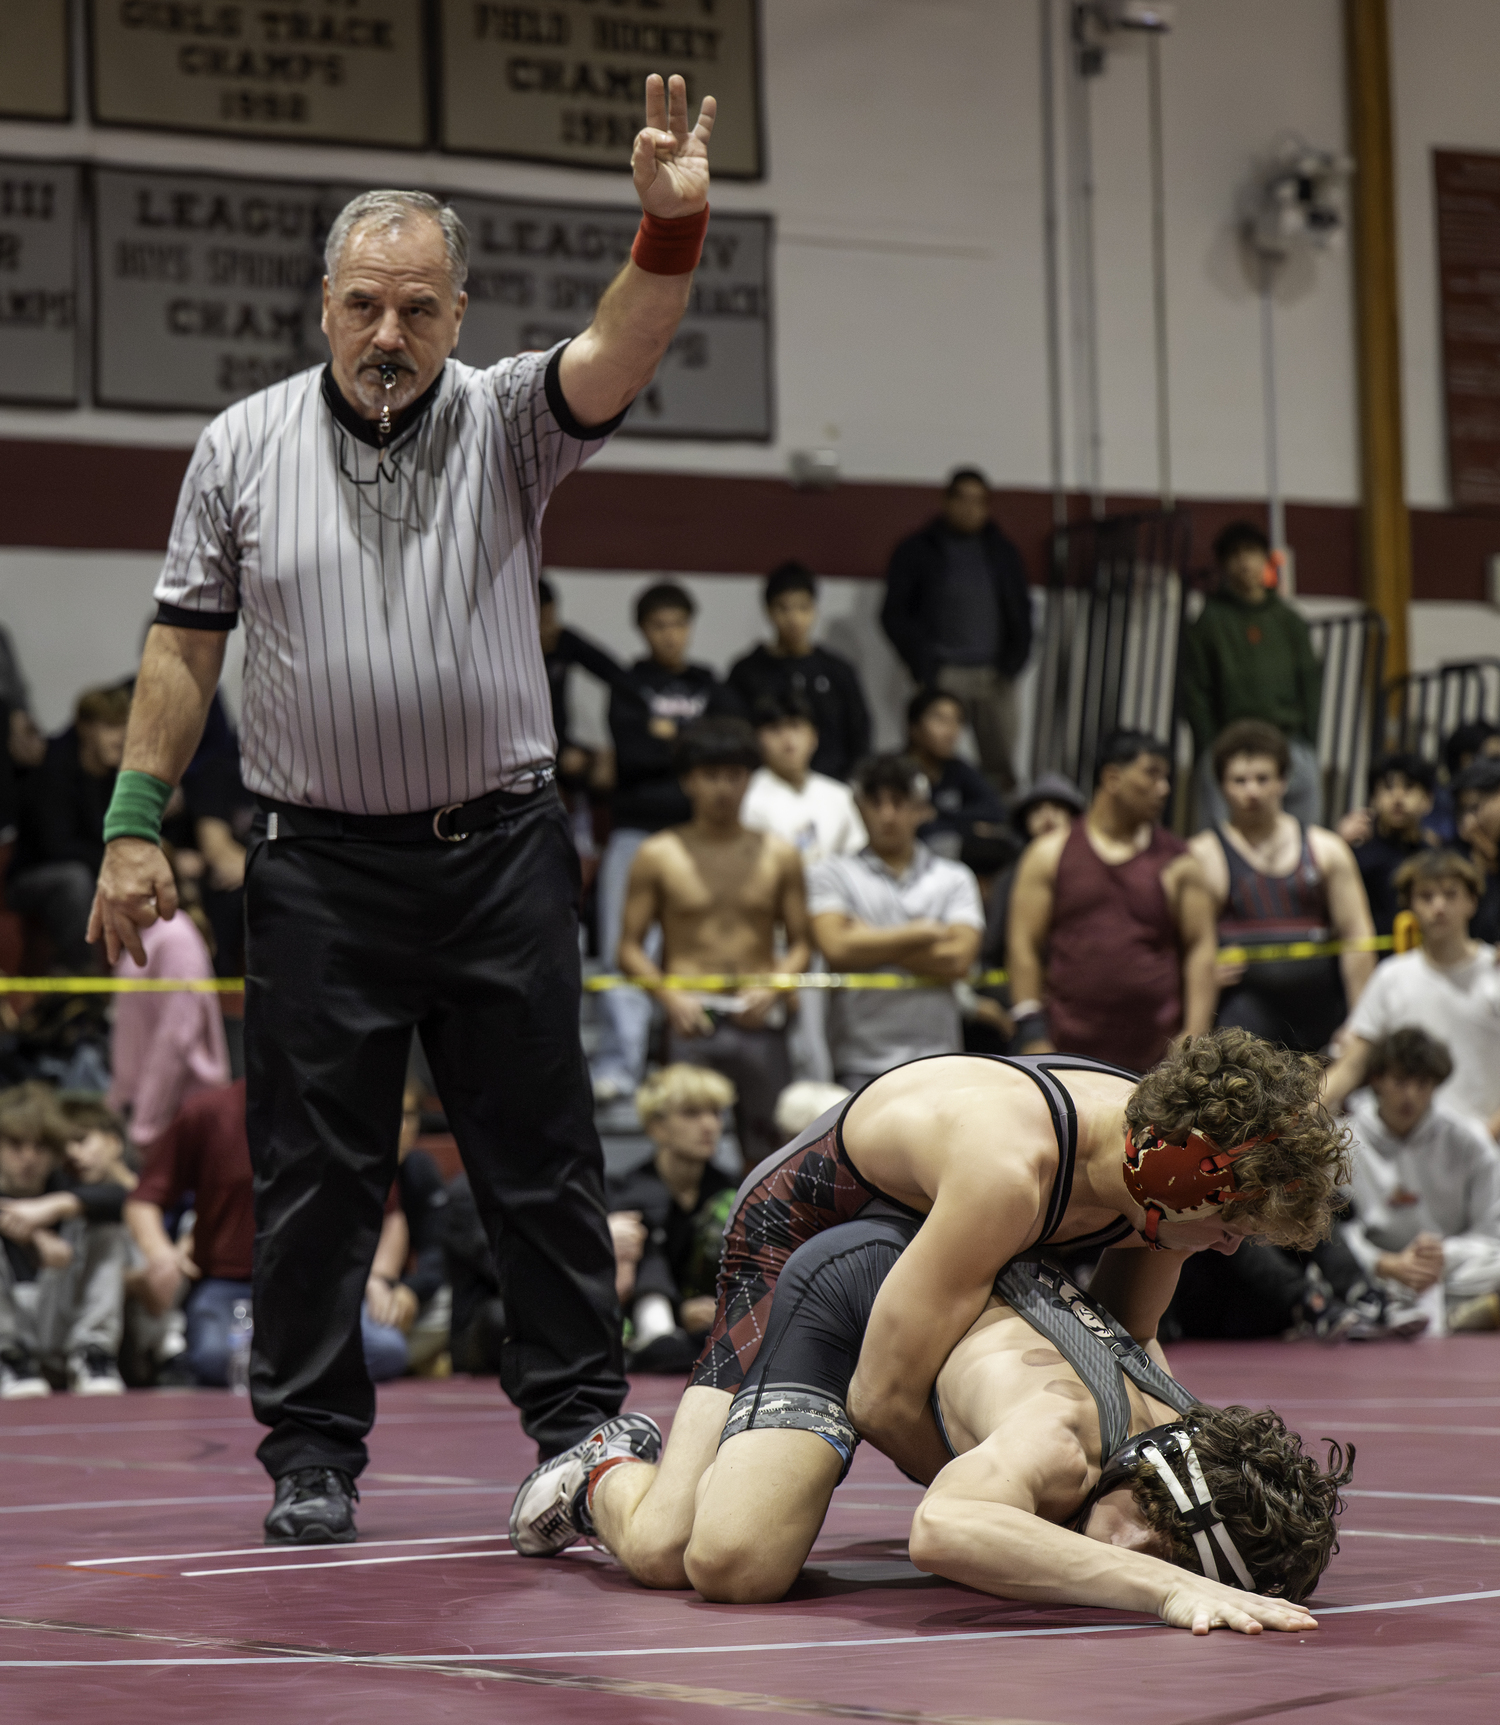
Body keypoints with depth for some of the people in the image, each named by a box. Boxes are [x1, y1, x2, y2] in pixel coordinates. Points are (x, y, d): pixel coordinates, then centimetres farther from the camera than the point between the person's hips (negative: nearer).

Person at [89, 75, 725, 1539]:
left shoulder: (506, 423, 3)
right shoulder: (242, 446, 4)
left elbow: (621, 351, -16)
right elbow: (184, 646, 7)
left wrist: (671, 229, -35)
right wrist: (136, 825, 1)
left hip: (502, 852, 0)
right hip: (319, 863, 0)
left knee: (542, 1158, 4)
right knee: (313, 1169, 2)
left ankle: (582, 1427, 14)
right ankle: (312, 1450, 12)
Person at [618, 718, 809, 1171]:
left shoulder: (778, 855, 12)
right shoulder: (658, 856, 7)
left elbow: (801, 943, 12)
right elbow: (630, 948, 5)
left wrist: (773, 989, -7)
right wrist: (669, 995, -11)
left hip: (759, 1020, 2)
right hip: (691, 1020, -2)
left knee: (768, 1147, -3)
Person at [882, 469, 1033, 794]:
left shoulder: (1002, 553, 18)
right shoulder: (916, 552, 8)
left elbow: (1021, 610, 18)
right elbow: (895, 615, 5)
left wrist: (1014, 660, 1)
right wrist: (923, 666, -6)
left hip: (995, 676, 3)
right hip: (943, 676, -3)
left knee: (1001, 768, -3)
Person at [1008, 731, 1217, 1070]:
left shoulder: (1177, 862, 11)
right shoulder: (1051, 855, 9)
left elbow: (1201, 950, 6)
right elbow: (1024, 946, 5)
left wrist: (1194, 1038, -5)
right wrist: (1032, 1034, -5)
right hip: (1068, 1050, -1)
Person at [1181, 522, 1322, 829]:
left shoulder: (1288, 620, 14)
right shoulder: (1208, 623, 4)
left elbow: (1311, 682, 13)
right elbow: (1195, 694, 1)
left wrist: (1308, 744, 3)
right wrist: (1211, 750, -7)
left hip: (1292, 747, 4)